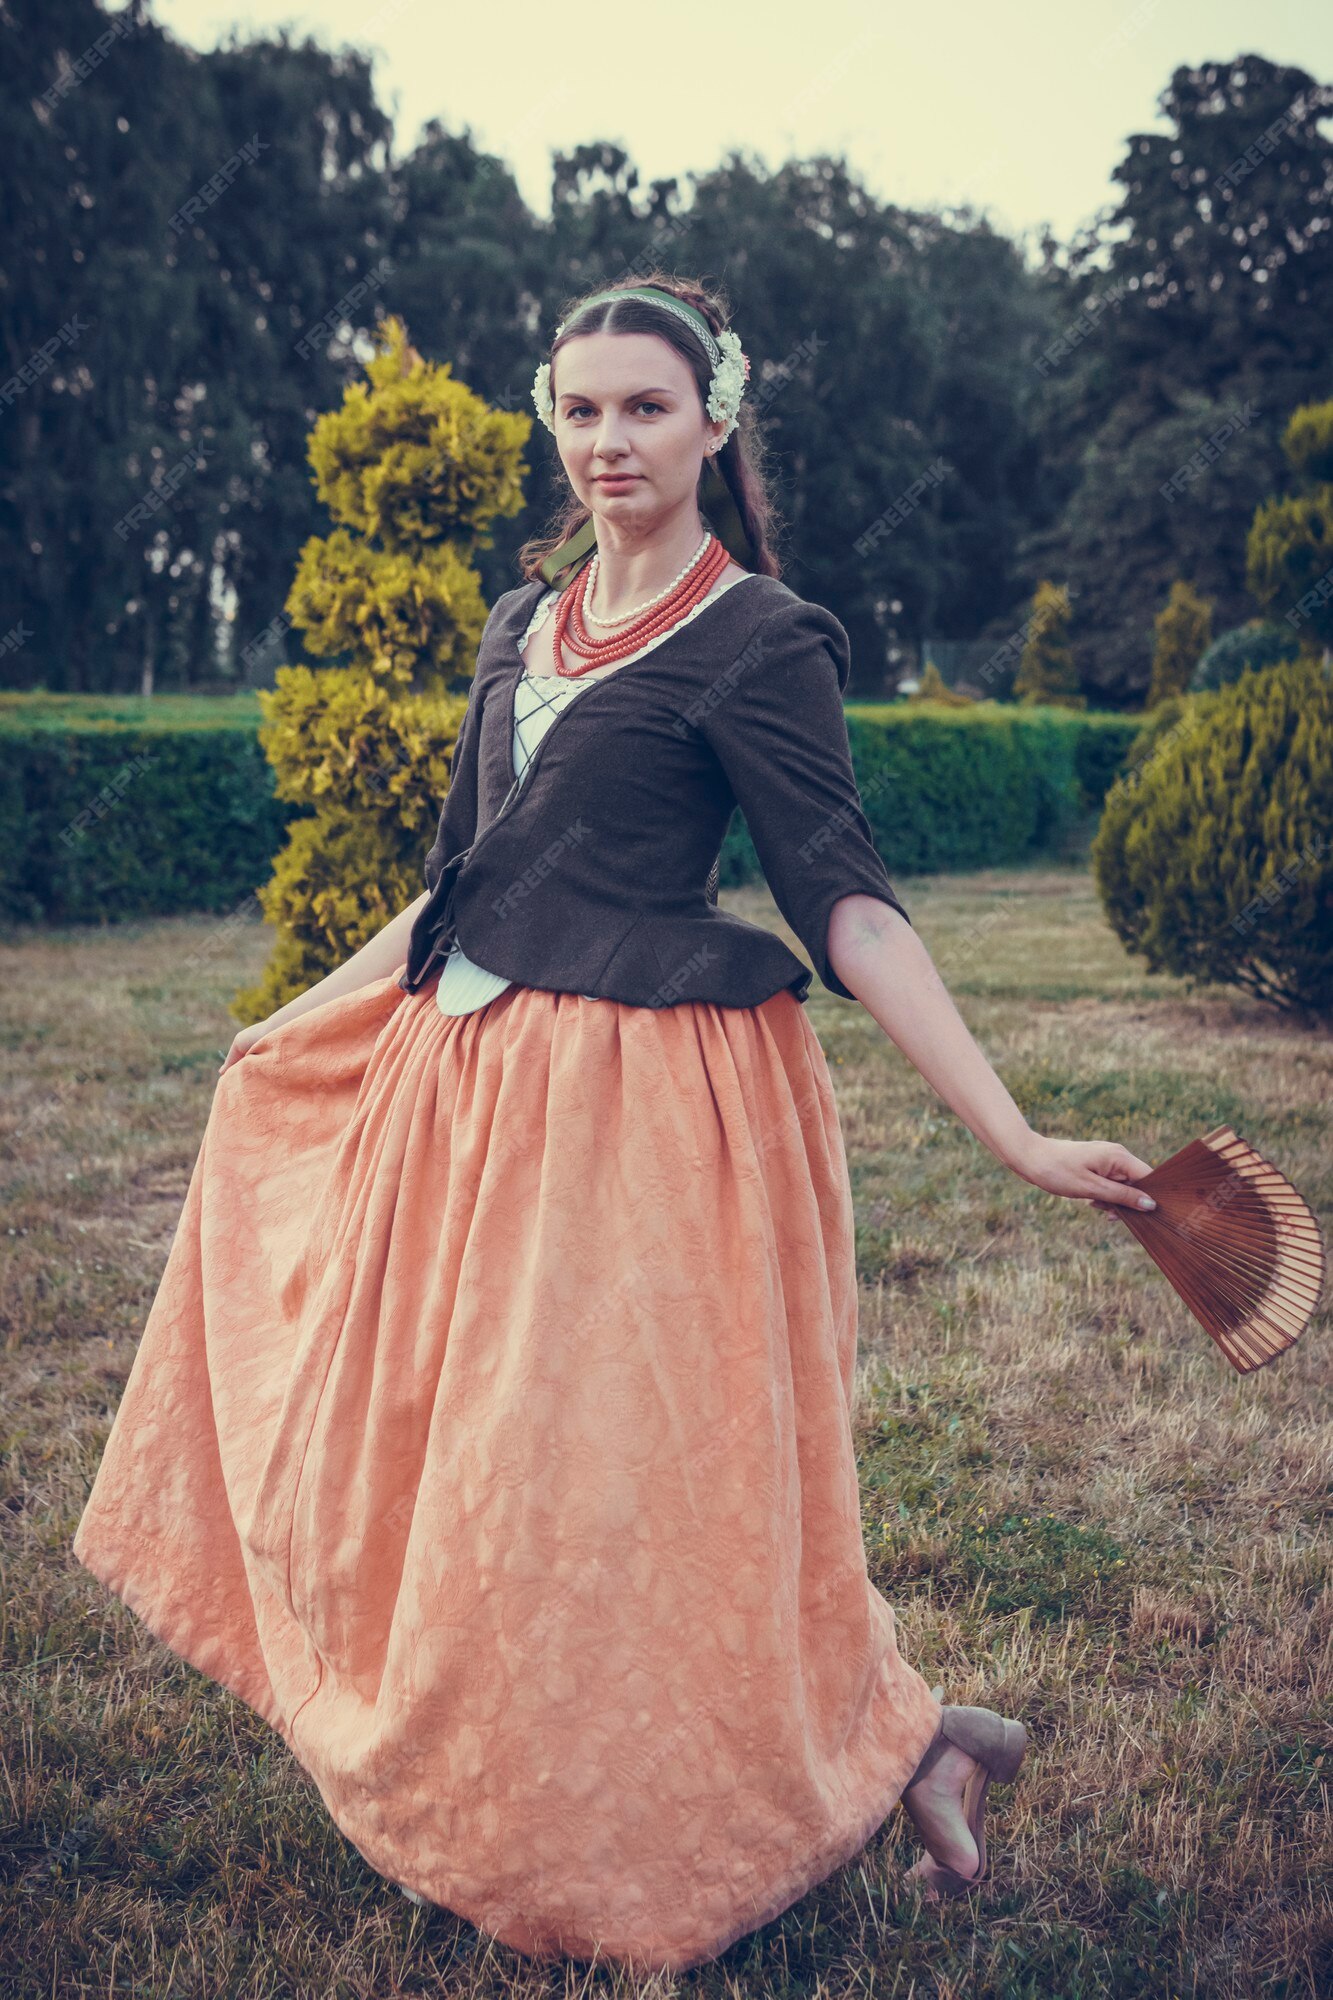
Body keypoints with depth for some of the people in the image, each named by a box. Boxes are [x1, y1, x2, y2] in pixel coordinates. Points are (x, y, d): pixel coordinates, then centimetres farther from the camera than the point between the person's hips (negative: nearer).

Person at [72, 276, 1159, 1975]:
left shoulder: (757, 639, -9)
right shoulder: (528, 620, 12)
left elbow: (847, 904, -15)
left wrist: (1015, 1137, -22)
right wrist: (303, 1016, 26)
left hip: (645, 1105, -8)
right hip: (476, 1076, 8)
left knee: (616, 1476, -3)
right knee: (452, 1449, 16)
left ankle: (895, 1743, 17)